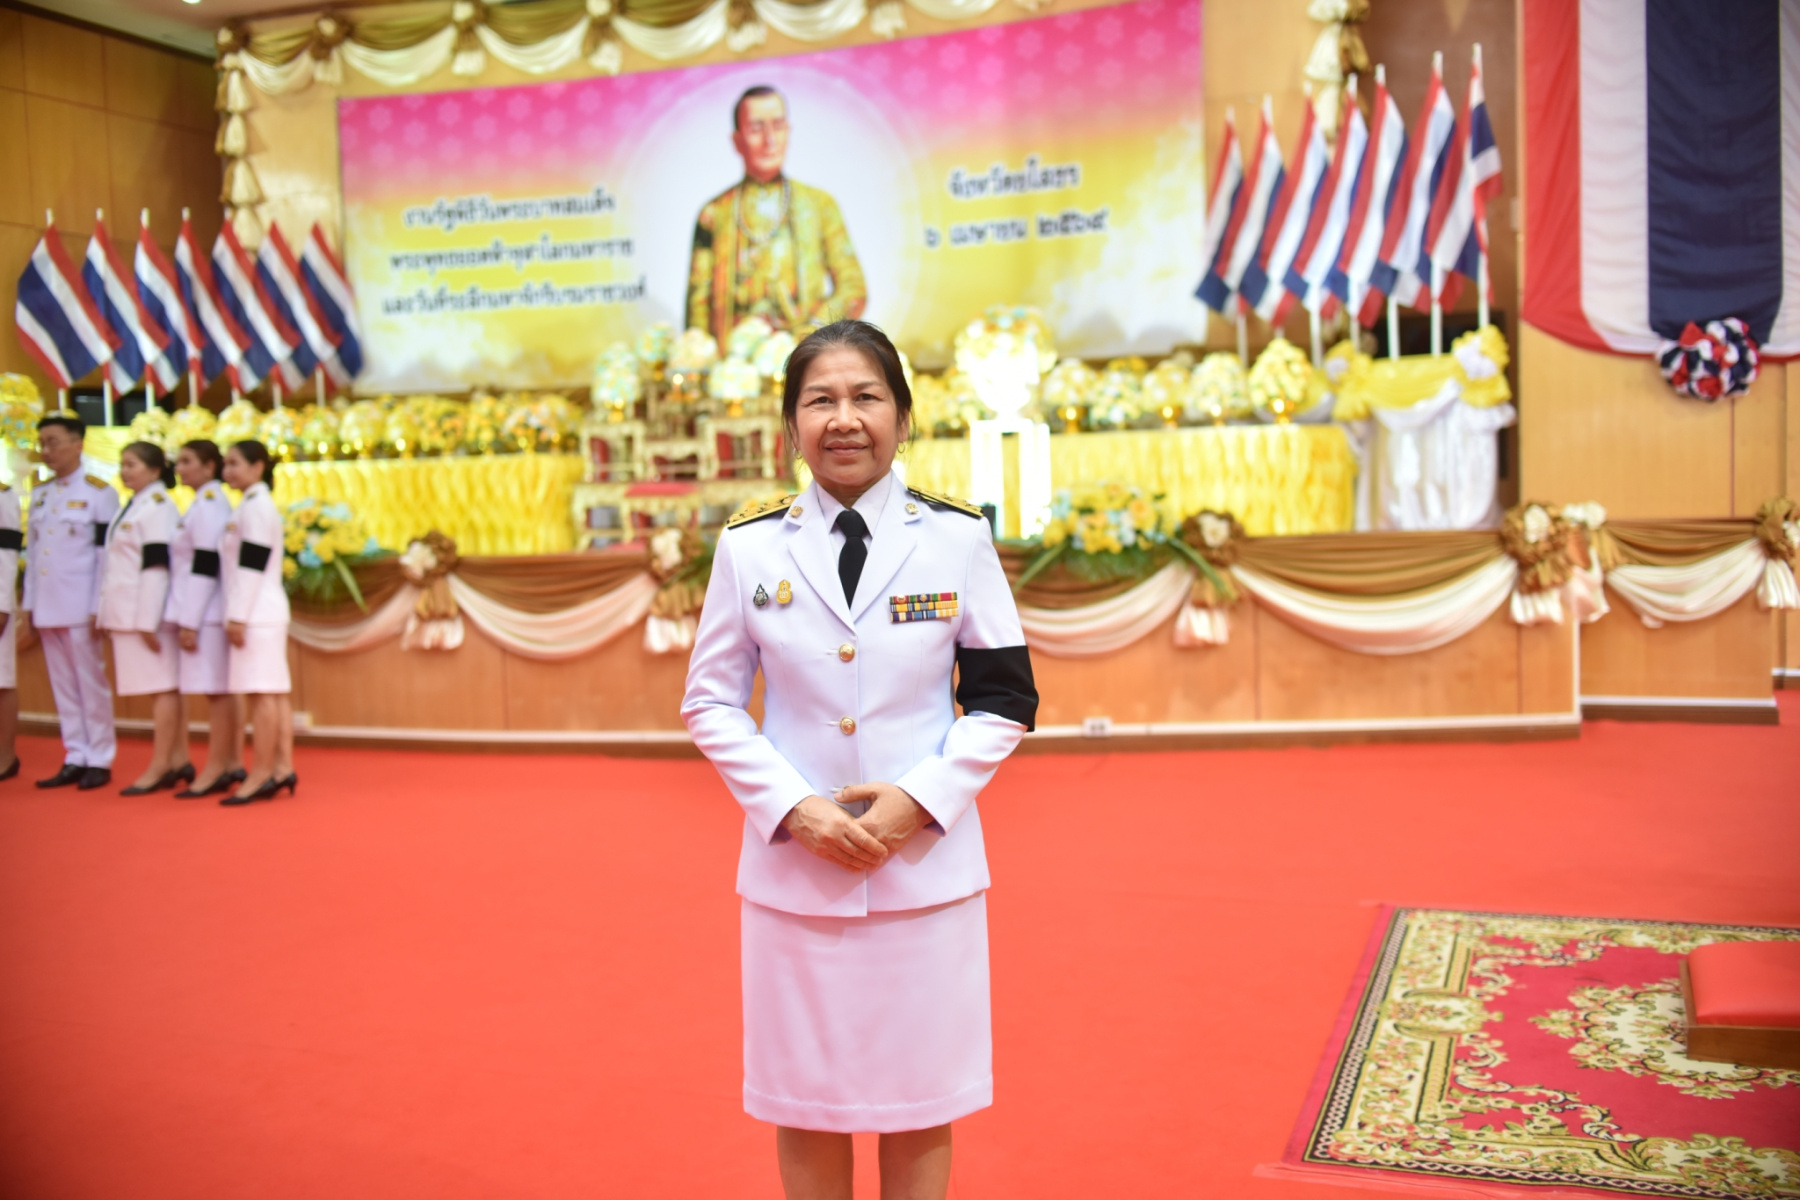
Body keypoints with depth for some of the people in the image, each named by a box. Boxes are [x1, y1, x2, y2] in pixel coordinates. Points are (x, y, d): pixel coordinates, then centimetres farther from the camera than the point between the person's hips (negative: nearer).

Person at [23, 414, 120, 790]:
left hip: (81, 606, -6)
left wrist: (100, 608, -12)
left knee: (91, 683, -1)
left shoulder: (99, 492, -4)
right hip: (46, 607, 6)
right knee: (63, 686, 8)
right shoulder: (40, 494, 14)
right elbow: (31, 551, 16)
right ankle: (75, 759, 14)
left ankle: (99, 761, 5)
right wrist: (28, 605, 12)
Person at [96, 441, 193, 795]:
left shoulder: (157, 507, -11)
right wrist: (104, 612, 18)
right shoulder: (131, 506, 17)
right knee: (161, 687, 10)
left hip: (149, 612, -9)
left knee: (161, 686, -3)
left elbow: (156, 566, -17)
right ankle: (179, 759, 15)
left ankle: (160, 766, 1)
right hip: (127, 614, 9)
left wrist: (147, 621, -19)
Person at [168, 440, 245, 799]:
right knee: (223, 691, 11)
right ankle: (234, 763, 17)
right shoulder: (206, 504, 16)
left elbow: (205, 567, -18)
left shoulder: (209, 505, -14)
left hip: (206, 612, -10)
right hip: (207, 612, 10)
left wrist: (190, 621, -18)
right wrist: (187, 617, 18)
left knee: (216, 691, -5)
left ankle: (216, 769, -1)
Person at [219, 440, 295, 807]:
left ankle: (262, 772, -6)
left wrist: (238, 616, -17)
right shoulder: (258, 504, 20)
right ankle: (283, 767, 9)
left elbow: (251, 566, -16)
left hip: (257, 613, -10)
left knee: (262, 693, -8)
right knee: (275, 693, 8)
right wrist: (239, 615, 19)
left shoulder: (256, 505, -11)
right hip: (265, 612, 10)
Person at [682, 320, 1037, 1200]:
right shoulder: (750, 546, 0)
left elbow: (1004, 698, 1)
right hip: (793, 869, 1)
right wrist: (795, 808, -10)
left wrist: (920, 798, -12)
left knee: (921, 1110, 10)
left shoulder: (958, 537, -1)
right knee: (805, 1105, 11)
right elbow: (710, 702, 4)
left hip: (927, 866, 0)